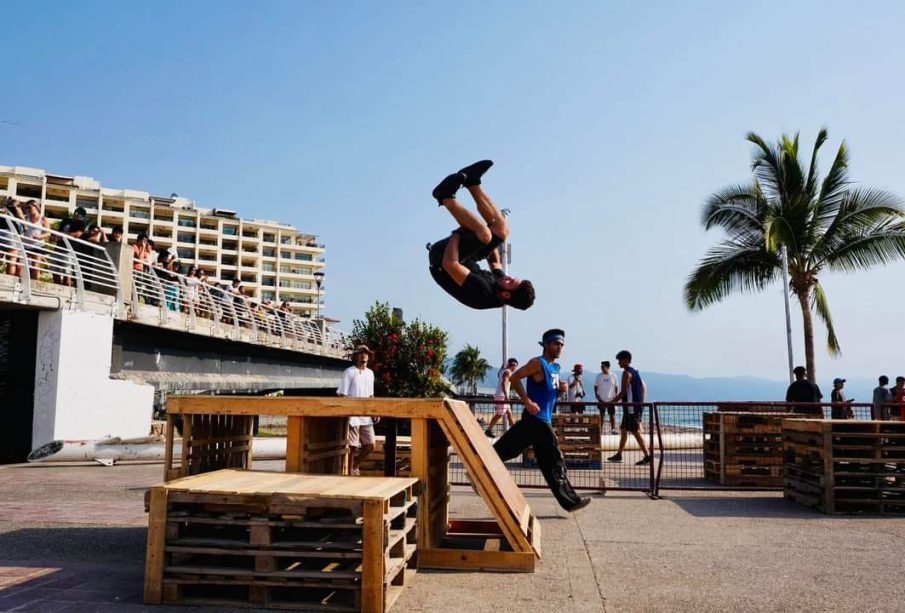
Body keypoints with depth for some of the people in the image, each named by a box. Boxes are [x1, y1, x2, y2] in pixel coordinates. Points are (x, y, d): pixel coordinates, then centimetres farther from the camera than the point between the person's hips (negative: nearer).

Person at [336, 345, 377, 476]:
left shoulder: (370, 373, 14)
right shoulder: (349, 372, -6)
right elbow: (342, 395, -9)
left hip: (366, 416, 6)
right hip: (352, 415, -6)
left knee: (370, 445, 7)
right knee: (352, 447, -2)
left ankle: (355, 465, 28)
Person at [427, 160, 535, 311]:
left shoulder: (480, 293, -38)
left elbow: (449, 264, -40)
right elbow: (495, 263, 9)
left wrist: (458, 232, -26)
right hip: (465, 261, 7)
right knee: (501, 229, -5)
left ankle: (446, 197, -17)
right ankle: (472, 182, -1)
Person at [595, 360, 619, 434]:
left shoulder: (613, 376, 0)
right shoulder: (599, 376, 1)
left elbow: (616, 387, 5)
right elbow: (595, 386, 4)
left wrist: (616, 397, -1)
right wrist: (596, 395, -7)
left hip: (611, 400, 0)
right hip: (601, 400, 0)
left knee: (612, 414, 1)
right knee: (601, 415, 6)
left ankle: (613, 429, 8)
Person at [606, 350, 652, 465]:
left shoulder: (627, 373, -13)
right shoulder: (635, 372, 16)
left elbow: (623, 392, -19)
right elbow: (644, 387, 20)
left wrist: (612, 402, -16)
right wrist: (642, 402, 22)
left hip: (631, 407, -10)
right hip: (638, 406, 10)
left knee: (635, 432, -8)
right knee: (623, 429, 16)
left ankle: (647, 456, -10)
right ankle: (619, 455, 23)